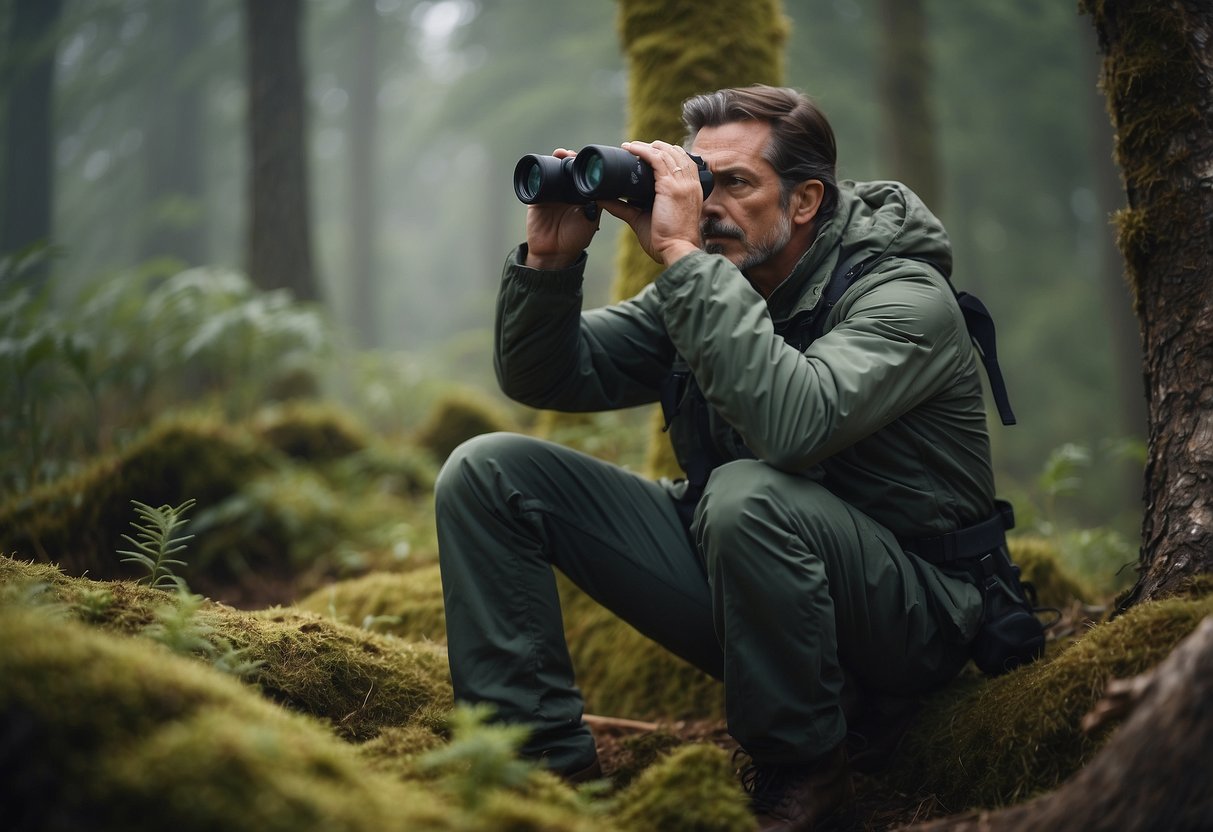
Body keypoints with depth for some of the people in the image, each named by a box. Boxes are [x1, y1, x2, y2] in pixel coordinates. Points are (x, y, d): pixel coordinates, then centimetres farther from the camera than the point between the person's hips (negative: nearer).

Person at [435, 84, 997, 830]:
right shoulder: (707, 285, 3)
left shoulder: (904, 296, -17)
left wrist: (682, 255, -35)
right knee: (488, 473, -3)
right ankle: (546, 760, -3)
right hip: (730, 570, 7)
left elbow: (793, 424, -38)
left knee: (747, 496, -40)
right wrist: (550, 257, -14)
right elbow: (540, 378, 5)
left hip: (907, 614, -6)